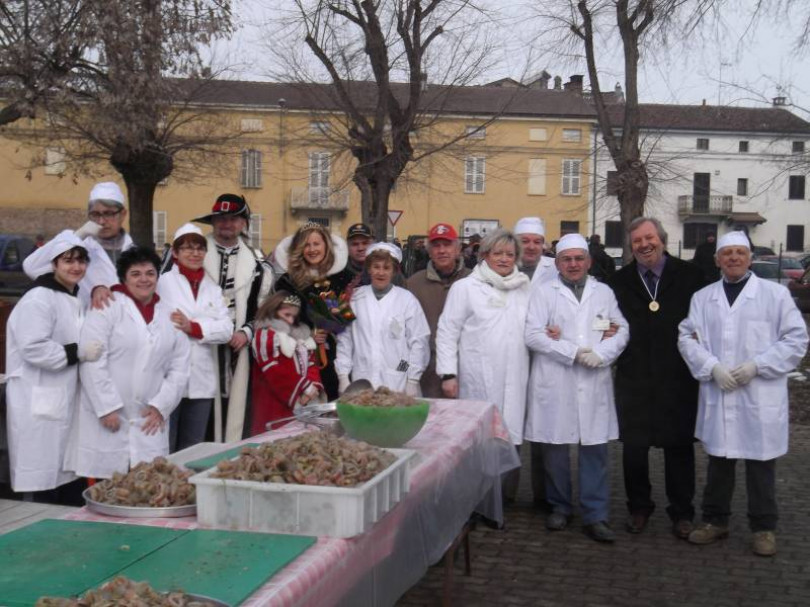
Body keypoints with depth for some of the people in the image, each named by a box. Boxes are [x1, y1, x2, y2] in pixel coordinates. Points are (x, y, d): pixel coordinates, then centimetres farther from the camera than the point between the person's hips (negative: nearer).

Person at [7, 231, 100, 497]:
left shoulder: (74, 299, 18)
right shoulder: (38, 300, -12)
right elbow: (34, 348, -22)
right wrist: (79, 352, -18)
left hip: (63, 400, 9)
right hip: (38, 404, -9)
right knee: (43, 485, -7)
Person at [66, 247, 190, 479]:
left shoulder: (170, 316, 12)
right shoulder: (107, 307, -2)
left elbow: (180, 368, 10)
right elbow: (92, 361, -9)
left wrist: (161, 406, 0)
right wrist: (107, 407, -13)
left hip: (150, 423, 4)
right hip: (106, 420, -4)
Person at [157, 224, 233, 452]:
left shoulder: (213, 288, 15)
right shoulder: (163, 282, -2)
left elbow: (226, 329, 2)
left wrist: (193, 327, -11)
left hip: (202, 380, 5)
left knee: (193, 449, 13)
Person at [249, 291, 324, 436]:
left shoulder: (302, 334, 19)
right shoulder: (264, 336, -3)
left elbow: (311, 363, 12)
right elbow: (273, 372, -12)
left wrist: (313, 387, -8)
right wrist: (304, 388, -14)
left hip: (301, 402, 7)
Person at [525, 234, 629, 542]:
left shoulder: (604, 293, 14)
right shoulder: (543, 293, 5)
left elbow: (621, 331, 8)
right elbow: (533, 334, -6)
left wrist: (600, 354, -10)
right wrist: (574, 353, -10)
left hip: (595, 384, 2)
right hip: (554, 384, -1)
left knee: (595, 449, 1)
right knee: (555, 448, 5)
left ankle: (595, 515, 8)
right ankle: (560, 507, 21)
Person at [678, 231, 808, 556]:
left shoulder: (776, 294, 1)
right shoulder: (702, 297, 9)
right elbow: (688, 338, 3)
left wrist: (756, 365, -12)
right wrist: (713, 367, -12)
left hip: (761, 396, -2)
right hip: (718, 395, 2)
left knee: (760, 464, 5)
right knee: (718, 461, 12)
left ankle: (763, 527, 19)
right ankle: (715, 520, 26)